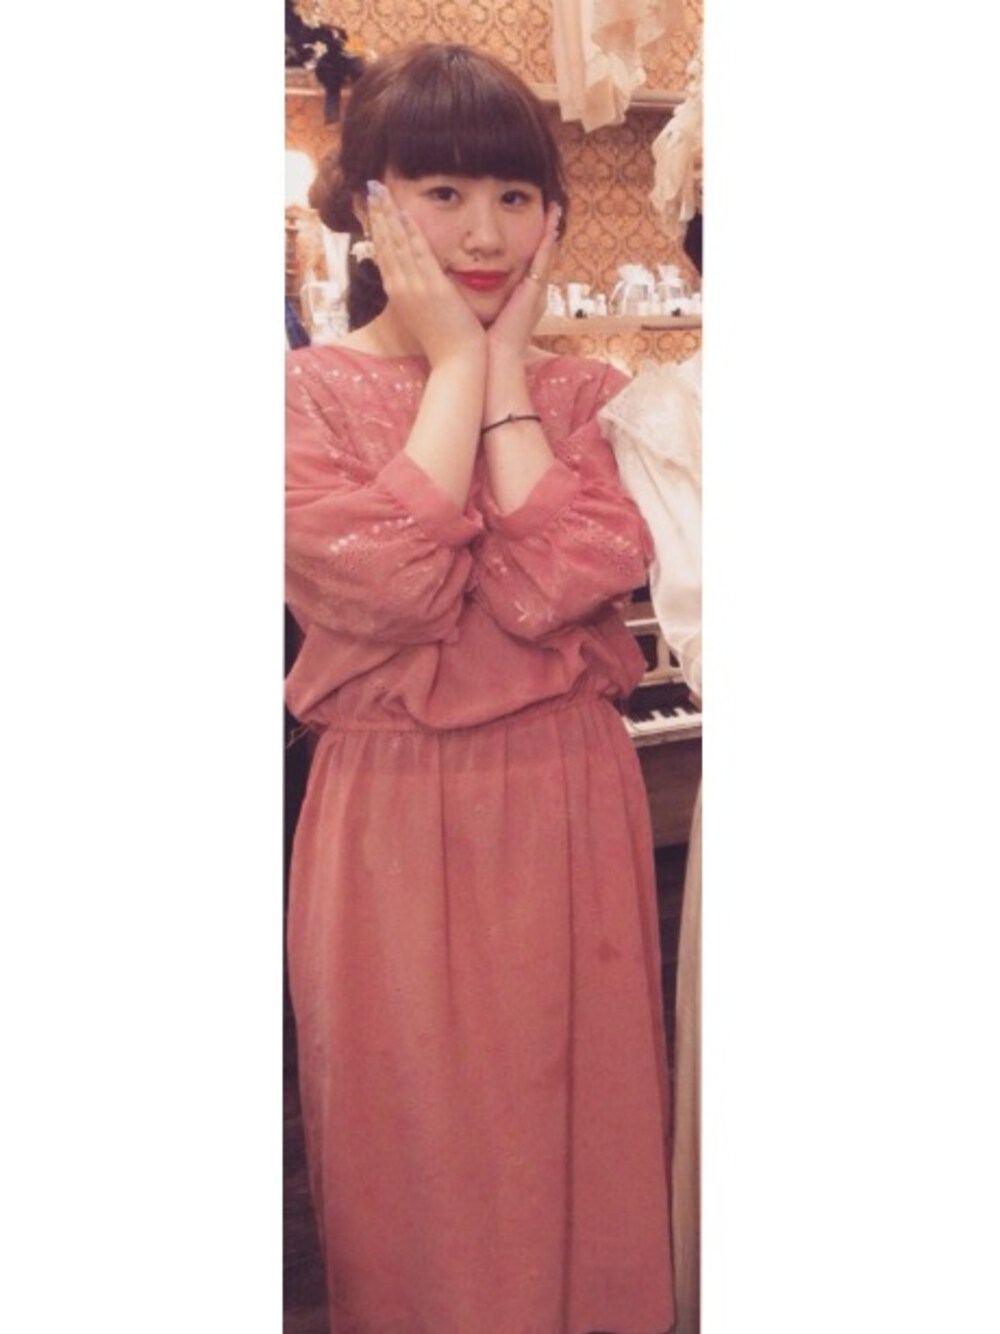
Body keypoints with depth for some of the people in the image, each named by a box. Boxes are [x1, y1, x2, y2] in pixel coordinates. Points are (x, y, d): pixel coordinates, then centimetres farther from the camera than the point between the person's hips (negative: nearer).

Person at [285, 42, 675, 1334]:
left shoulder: (570, 393, 6)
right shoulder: (310, 392, -3)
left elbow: (555, 583, -13)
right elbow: (387, 581, -21)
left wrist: (507, 361, -9)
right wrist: (458, 362, -12)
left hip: (569, 812, 3)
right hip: (394, 825, -2)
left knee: (578, 1141, 16)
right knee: (418, 1166, 13)